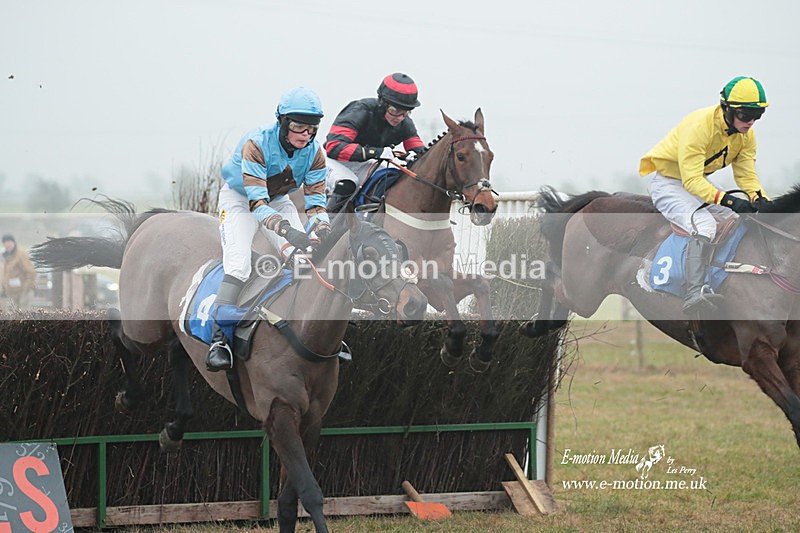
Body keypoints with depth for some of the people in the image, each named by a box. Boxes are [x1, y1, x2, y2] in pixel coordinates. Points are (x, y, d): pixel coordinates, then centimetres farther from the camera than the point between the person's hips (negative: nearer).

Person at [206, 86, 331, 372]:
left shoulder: (314, 152, -18)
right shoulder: (257, 143, -34)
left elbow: (315, 200, -15)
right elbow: (257, 202, -40)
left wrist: (323, 229, -38)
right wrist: (288, 230, -55)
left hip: (278, 200, 5)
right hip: (239, 198, -5)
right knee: (238, 265, -25)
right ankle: (218, 339, -25)